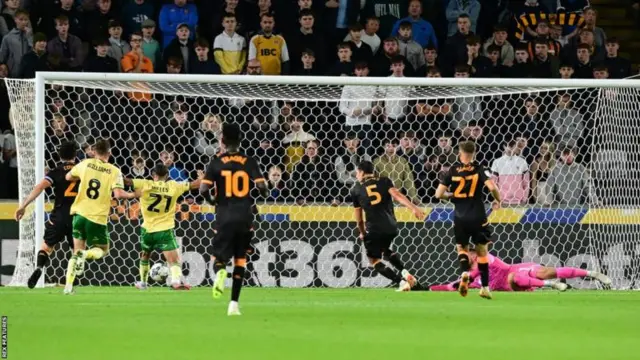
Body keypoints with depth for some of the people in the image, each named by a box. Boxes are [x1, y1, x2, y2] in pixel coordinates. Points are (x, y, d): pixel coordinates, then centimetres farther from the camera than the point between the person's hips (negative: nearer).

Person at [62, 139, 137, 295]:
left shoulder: (85, 164, 2)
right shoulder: (114, 171, -6)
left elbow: (68, 177, 17)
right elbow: (118, 194, -17)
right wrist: (133, 195, 1)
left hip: (80, 213, 3)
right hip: (98, 218, -3)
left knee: (77, 251, 14)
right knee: (102, 250, 16)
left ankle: (68, 286, 1)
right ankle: (85, 254, -19)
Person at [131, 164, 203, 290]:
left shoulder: (145, 185, -4)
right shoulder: (173, 186, -3)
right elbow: (194, 185, 6)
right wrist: (201, 178, 26)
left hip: (148, 229, 2)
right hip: (165, 229, -2)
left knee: (145, 255, 26)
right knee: (173, 259, -8)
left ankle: (143, 282, 35)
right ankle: (176, 280, -33)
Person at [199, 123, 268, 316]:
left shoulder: (216, 162, -2)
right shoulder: (249, 162, 0)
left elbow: (203, 189, -11)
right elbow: (262, 186, -9)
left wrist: (212, 201, 10)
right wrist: (264, 194, 15)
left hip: (224, 215, -1)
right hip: (244, 216, 1)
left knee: (219, 256, 7)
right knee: (240, 260, 13)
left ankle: (220, 271, -31)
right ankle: (234, 304, 8)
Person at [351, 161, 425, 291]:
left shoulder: (356, 190, 11)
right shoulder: (384, 181, 11)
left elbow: (359, 218, 16)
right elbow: (397, 195, -8)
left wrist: (362, 233, 32)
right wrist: (414, 208, -18)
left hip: (374, 228, -4)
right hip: (391, 227, 4)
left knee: (374, 259, 9)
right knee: (385, 249, 30)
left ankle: (401, 281, -9)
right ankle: (404, 272, 9)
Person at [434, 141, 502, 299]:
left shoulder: (452, 171, 1)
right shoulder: (479, 169, -4)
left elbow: (439, 194, -3)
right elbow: (492, 187, -18)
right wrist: (498, 200, 2)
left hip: (460, 218, 1)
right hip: (478, 217, -1)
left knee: (462, 248, 19)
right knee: (482, 251, 13)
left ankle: (465, 272, -12)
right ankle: (485, 288, 13)